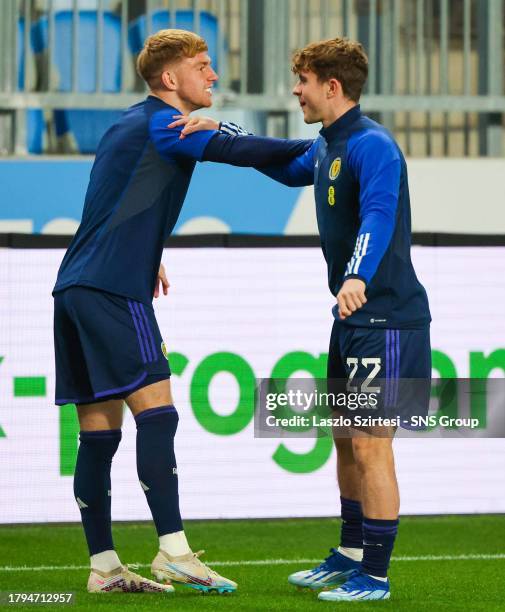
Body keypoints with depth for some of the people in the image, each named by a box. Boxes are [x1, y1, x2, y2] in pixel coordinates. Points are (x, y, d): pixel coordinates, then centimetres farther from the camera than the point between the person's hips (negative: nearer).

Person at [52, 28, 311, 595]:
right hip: (113, 289, -9)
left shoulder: (128, 124, 22)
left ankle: (103, 566, 6)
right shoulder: (163, 124, -7)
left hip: (76, 288, 9)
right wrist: (311, 146, -10)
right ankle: (173, 551, -18)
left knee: (98, 432, 6)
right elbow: (238, 149, -18)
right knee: (156, 410, -12)